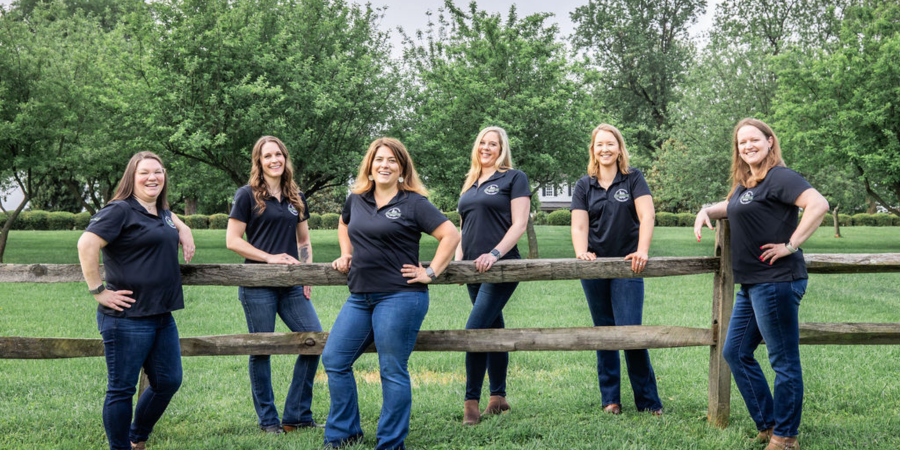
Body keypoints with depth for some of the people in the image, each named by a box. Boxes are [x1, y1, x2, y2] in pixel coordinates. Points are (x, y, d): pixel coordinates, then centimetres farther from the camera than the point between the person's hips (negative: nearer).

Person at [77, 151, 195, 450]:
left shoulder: (161, 212, 14)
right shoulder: (121, 210, -11)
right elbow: (87, 244, -22)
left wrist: (183, 229, 18)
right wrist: (98, 291, -21)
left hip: (162, 315, 9)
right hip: (128, 318, -9)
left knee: (168, 382, 14)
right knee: (122, 389, 2)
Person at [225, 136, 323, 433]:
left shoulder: (296, 198, 13)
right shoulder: (248, 196, -1)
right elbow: (232, 241, -5)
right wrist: (269, 257, -12)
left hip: (292, 285, 5)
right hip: (258, 285, -5)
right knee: (262, 350, 1)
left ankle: (296, 417, 8)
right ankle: (268, 420, 15)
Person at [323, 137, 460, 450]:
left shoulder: (413, 203, -5)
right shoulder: (357, 199, 12)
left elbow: (451, 235, -8)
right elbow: (344, 224, 34)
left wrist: (431, 273, -10)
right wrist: (346, 254, 20)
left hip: (399, 297, -7)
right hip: (360, 296, 7)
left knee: (392, 371, -2)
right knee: (333, 360, 6)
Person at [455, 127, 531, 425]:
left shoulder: (514, 178, 1)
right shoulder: (469, 183, 19)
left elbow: (519, 224, -7)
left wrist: (495, 253, -19)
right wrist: (457, 258, 7)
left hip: (501, 266, -7)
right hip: (474, 268, 7)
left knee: (475, 330, -15)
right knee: (492, 330, 12)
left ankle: (471, 401, -9)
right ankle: (498, 397, 19)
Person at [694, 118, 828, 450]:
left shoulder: (780, 177, -12)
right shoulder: (745, 183, 16)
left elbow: (819, 204, -26)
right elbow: (730, 207, 36)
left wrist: (791, 245, -22)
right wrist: (706, 212, 15)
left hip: (776, 281, -11)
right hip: (752, 285, 11)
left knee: (784, 360, -1)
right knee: (735, 352, 14)